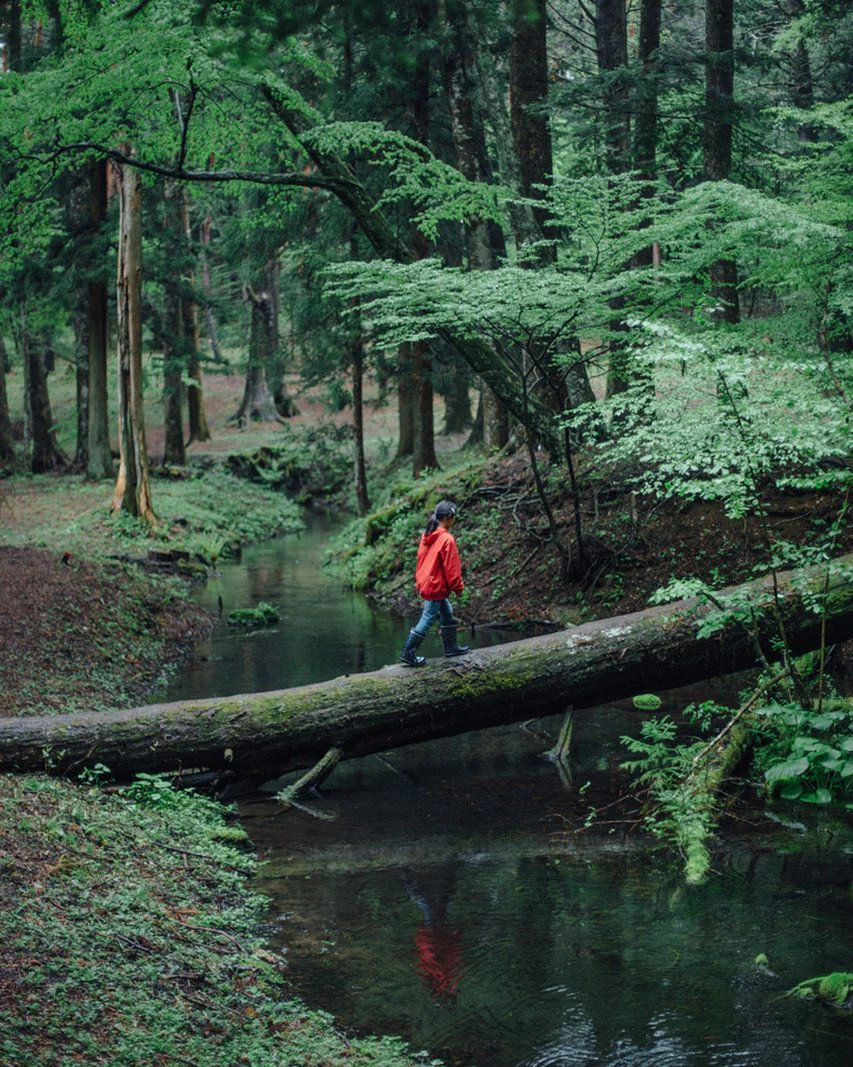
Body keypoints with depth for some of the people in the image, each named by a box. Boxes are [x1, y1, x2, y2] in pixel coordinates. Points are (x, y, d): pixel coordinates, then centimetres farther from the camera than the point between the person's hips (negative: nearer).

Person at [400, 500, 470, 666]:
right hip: (437, 586, -9)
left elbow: (421, 558, 12)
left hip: (425, 582, 9)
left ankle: (451, 647, 29)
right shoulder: (447, 539, -20)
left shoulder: (427, 535, 5)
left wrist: (419, 581, 19)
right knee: (427, 619, -3)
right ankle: (408, 654, -1)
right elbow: (450, 567, -17)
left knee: (447, 613, 21)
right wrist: (458, 587, -6)